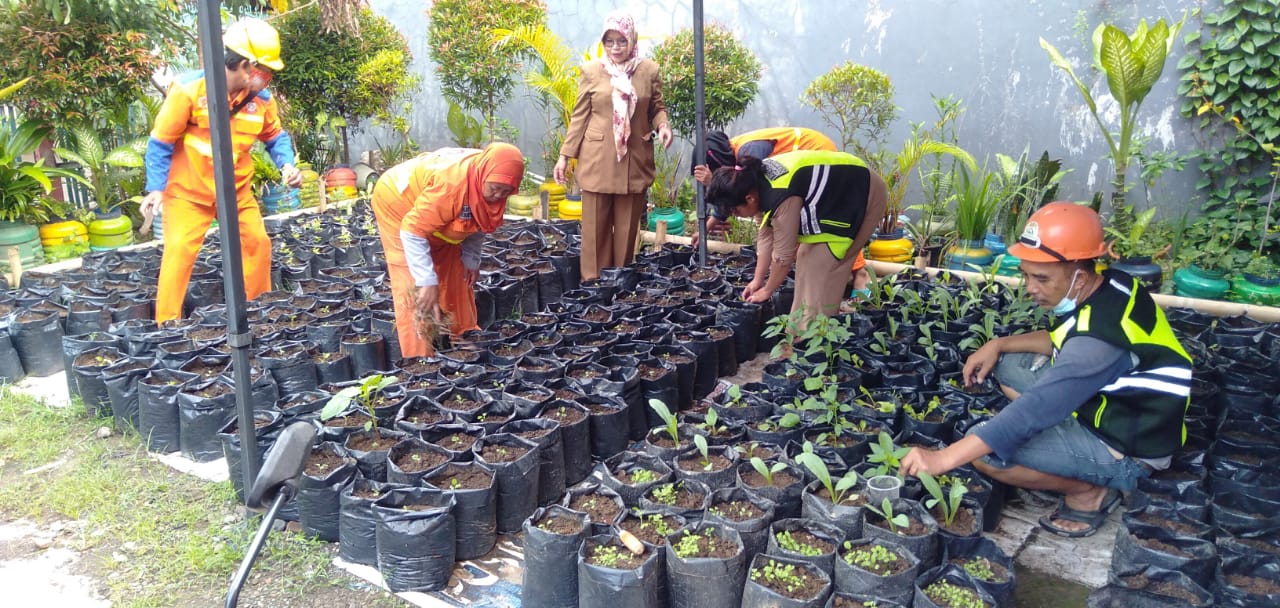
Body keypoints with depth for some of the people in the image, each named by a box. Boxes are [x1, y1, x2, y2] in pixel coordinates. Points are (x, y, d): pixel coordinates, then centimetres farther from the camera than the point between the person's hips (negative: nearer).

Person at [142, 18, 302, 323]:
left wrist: (287, 164, -10)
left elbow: (275, 136, 11)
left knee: (259, 244, 5)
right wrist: (156, 187, -14)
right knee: (180, 251, -11)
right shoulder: (190, 89, -18)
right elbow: (161, 141, -11)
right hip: (189, 191, -4)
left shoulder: (261, 98, -6)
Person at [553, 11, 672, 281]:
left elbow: (657, 109, 11)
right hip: (598, 160, -1)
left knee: (628, 225, 8)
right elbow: (579, 117, 4)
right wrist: (564, 156, 1)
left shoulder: (649, 70, 3)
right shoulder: (591, 71, 1)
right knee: (596, 225, 4)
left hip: (634, 160, 1)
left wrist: (663, 125, -12)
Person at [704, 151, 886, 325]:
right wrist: (757, 281, 6)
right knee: (807, 257, 8)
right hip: (836, 194, 9)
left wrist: (767, 290, -7)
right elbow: (765, 237, 3)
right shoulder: (758, 181, -8)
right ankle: (801, 331, 15)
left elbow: (783, 254, -23)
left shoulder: (782, 199, -35)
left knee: (822, 268, -12)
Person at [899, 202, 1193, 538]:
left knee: (986, 448, -22)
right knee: (1007, 364, 11)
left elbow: (1034, 411, -36)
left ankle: (1089, 491, -1)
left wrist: (943, 458, -35)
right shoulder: (1108, 284, -6)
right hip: (1115, 405, 10)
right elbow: (1064, 340, 14)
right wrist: (1000, 344, -1)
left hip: (1127, 448, -9)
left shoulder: (1101, 335, -33)